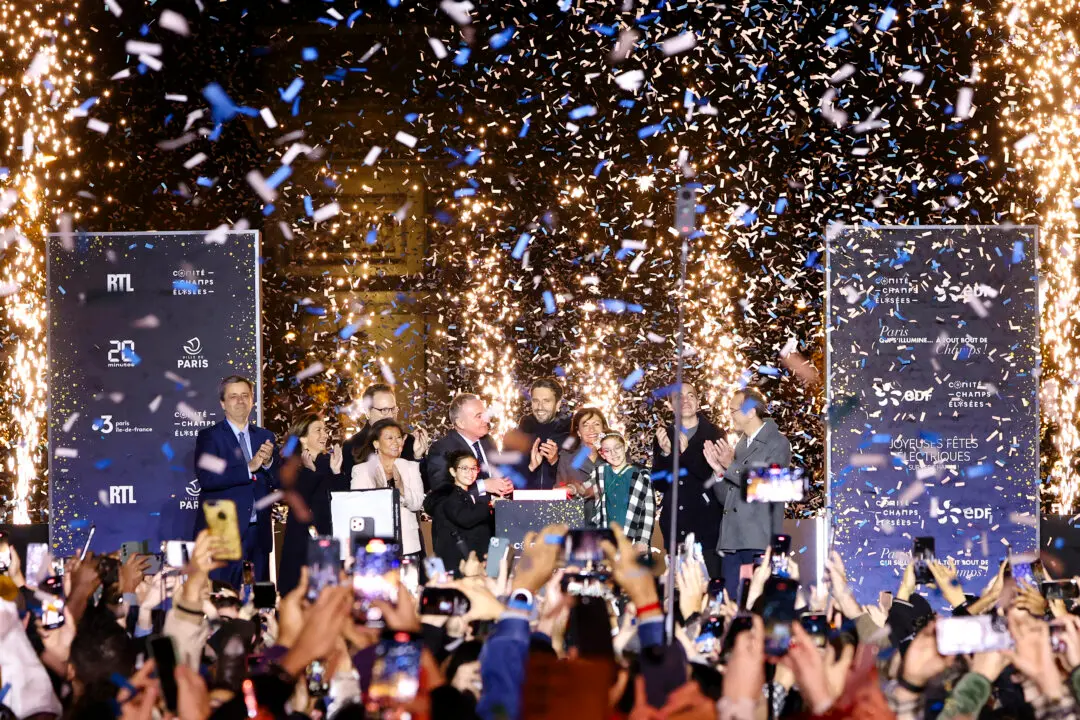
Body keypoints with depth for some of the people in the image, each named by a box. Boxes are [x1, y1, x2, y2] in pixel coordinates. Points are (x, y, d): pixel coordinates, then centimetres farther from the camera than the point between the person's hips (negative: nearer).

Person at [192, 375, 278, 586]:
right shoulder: (209, 437, -1)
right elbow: (206, 479, -16)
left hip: (258, 532, 5)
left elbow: (279, 483, 11)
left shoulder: (265, 437, 14)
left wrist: (268, 463, -10)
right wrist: (249, 468, -19)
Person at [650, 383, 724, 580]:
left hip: (706, 522, -3)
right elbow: (658, 484, 9)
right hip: (675, 524, 3)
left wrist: (686, 452, -19)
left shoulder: (713, 434, 5)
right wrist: (664, 453, -9)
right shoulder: (664, 436, 14)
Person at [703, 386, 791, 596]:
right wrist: (719, 470, 1)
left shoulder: (778, 444, -1)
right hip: (732, 541, 7)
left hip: (759, 543, -7)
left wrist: (731, 466, -12)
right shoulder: (740, 444, 20)